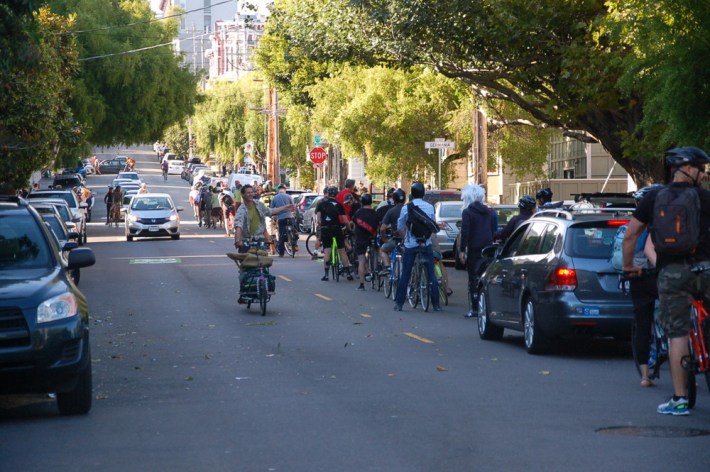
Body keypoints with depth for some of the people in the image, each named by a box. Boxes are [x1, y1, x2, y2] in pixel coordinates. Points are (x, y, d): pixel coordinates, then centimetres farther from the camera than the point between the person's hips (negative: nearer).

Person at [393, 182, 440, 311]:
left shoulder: (406, 208, -6)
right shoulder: (429, 207, -2)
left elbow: (400, 229, 1)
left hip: (410, 245, -1)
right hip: (426, 244, 1)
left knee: (405, 275, 5)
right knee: (431, 274, 5)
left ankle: (399, 304, 5)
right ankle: (436, 304, 5)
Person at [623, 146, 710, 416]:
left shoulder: (654, 199, 9)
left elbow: (630, 235, 9)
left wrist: (628, 265, 21)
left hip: (670, 272, 2)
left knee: (677, 335, 2)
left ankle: (679, 399, 0)